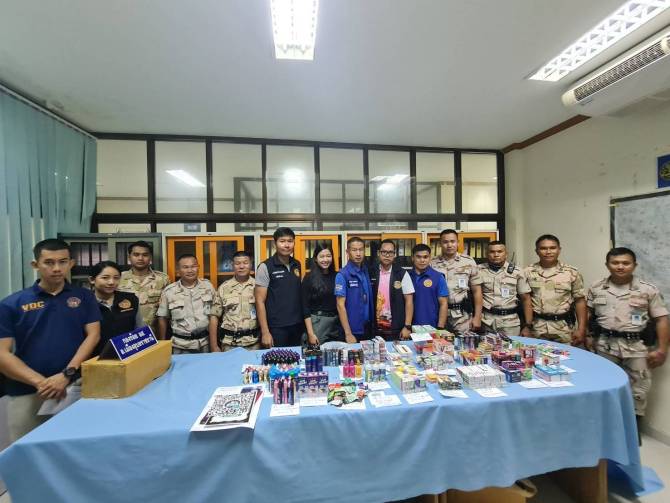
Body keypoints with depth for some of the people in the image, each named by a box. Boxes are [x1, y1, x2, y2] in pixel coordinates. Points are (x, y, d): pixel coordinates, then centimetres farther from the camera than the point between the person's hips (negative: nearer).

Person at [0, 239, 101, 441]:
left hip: (75, 387, 0)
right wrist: (40, 382, -14)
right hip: (26, 393, 0)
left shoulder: (84, 297, 3)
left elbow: (93, 335, -3)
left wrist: (67, 374, -15)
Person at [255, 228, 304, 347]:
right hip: (276, 328, -5)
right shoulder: (265, 267, -10)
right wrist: (265, 332, -13)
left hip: (297, 325, 5)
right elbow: (260, 301, -11)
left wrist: (304, 322, 8)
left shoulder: (297, 265, 5)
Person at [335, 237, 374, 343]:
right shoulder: (342, 275, -14)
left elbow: (370, 301, 8)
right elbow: (340, 305, -14)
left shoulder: (367, 272, 2)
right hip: (352, 330, -5)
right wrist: (348, 333, -16)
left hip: (367, 329, 5)